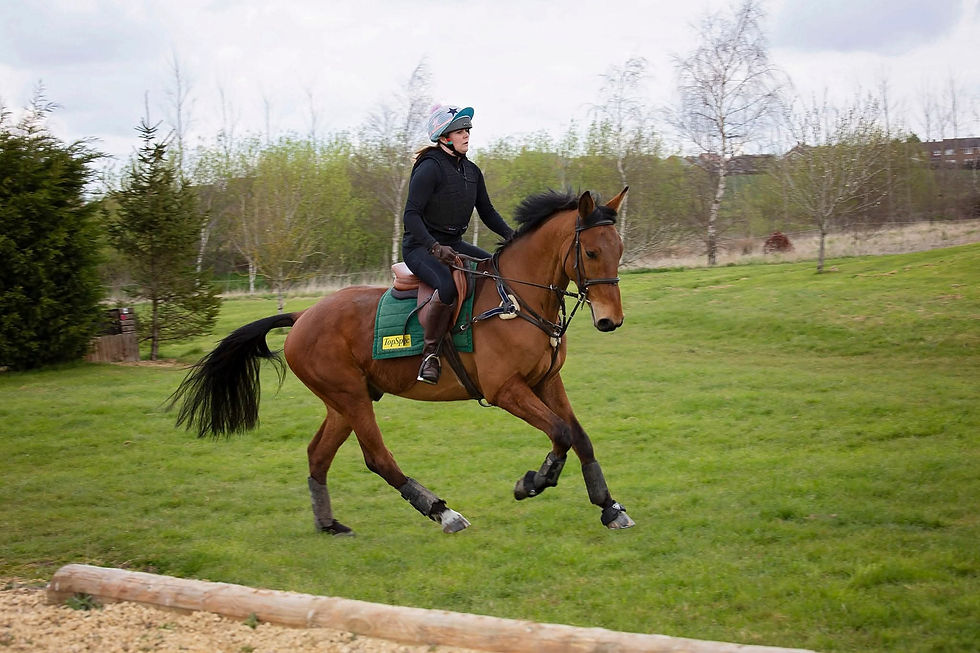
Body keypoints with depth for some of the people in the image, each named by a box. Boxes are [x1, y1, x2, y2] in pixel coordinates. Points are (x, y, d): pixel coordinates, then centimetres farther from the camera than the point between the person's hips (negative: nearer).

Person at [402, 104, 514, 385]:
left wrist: (511, 235, -1)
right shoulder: (430, 168, -14)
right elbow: (411, 215, -20)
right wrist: (435, 247, -34)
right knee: (449, 285, -37)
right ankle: (430, 352, -23)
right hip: (420, 246, -8)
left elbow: (487, 212, 17)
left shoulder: (472, 171, 10)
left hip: (454, 245, 8)